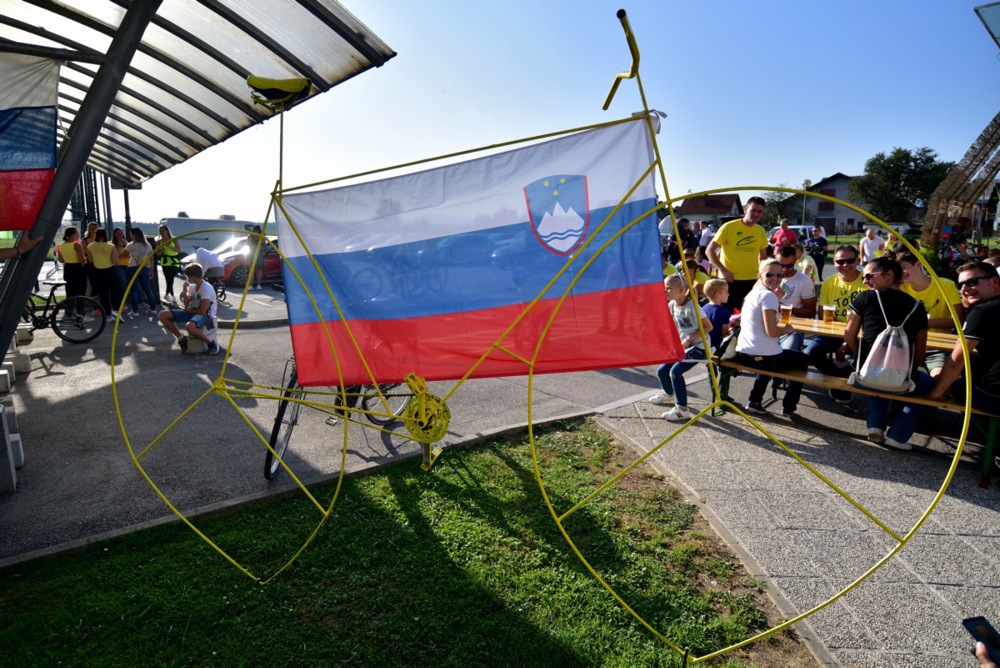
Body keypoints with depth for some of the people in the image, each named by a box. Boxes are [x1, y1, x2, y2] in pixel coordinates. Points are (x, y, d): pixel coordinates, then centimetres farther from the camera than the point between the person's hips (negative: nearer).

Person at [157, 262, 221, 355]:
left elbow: (202, 311, -21)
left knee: (189, 326, -42)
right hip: (192, 312, 9)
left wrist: (188, 310, -4)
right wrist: (184, 290, -2)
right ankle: (182, 338, 5)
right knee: (163, 315, -3)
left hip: (205, 315, -9)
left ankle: (211, 343, -20)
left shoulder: (206, 288, -18)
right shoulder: (192, 286, 9)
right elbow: (186, 304, 7)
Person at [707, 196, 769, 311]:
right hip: (730, 280, -4)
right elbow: (710, 250, -8)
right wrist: (722, 270, -18)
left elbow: (763, 256, 18)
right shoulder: (729, 227, -8)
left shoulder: (761, 231, 6)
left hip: (752, 280, 5)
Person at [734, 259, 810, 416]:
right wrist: (787, 329, -1)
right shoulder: (768, 296, -15)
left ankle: (754, 401, 33)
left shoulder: (753, 293, 12)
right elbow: (771, 331, -21)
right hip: (762, 356, -8)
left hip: (742, 354, 8)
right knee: (802, 360, 20)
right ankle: (789, 407, 25)